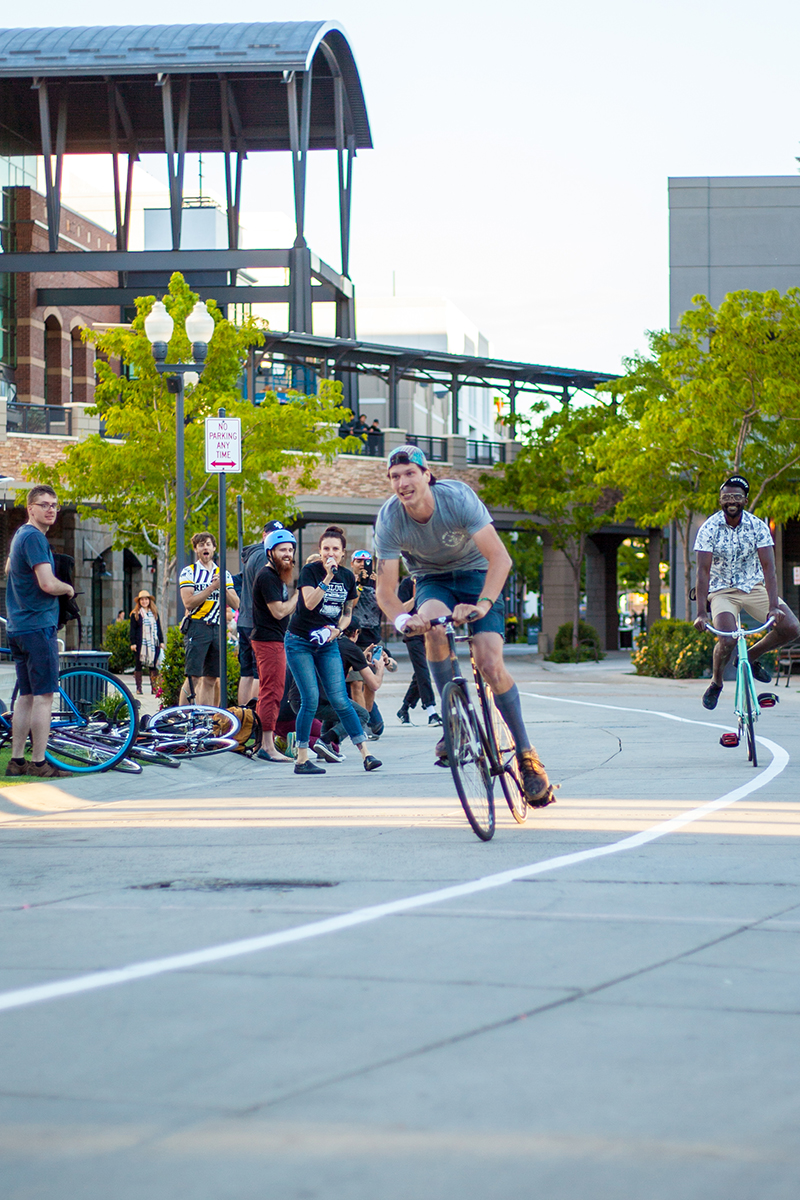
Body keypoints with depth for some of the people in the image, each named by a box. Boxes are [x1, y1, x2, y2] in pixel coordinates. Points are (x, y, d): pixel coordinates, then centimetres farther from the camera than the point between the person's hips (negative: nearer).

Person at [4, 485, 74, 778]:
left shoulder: (19, 535, 18)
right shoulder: (34, 537, -14)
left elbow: (9, 569, 38)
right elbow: (48, 584, -23)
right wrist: (69, 589, -4)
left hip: (18, 627, 10)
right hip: (38, 625, -10)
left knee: (26, 696, 12)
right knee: (43, 696, -7)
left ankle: (16, 761, 13)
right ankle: (39, 763, -7)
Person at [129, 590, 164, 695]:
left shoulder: (154, 613, 13)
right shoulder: (135, 614, 3)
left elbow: (158, 627, 15)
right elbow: (132, 629, 0)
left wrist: (161, 641, 11)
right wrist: (133, 643, -7)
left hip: (153, 643, 3)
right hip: (140, 644, -2)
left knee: (153, 665, -1)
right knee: (138, 665, 1)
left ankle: (154, 687, -1)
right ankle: (138, 688, 5)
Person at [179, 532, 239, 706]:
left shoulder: (224, 574, 15)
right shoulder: (189, 572, 2)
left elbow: (235, 604, 7)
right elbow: (189, 602, -10)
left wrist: (223, 587, -10)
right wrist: (212, 587, -14)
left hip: (217, 628, 5)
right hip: (196, 628, -4)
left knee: (211, 679, 6)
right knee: (193, 678, -11)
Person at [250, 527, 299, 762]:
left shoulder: (276, 575, 17)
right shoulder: (267, 577, -15)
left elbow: (286, 608, 18)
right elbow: (279, 611, -20)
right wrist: (300, 594, -12)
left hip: (273, 640, 11)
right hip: (269, 640, -11)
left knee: (267, 693, 15)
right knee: (272, 692, -12)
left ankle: (263, 743, 21)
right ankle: (267, 746, -13)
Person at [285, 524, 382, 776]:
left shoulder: (348, 577, 4)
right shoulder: (310, 571, -9)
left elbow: (347, 613, 14)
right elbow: (310, 603, -24)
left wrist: (337, 630, -5)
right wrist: (328, 577, -29)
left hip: (327, 644, 4)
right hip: (300, 642, -4)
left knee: (340, 700, -3)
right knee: (310, 699, -10)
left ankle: (365, 754, -3)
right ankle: (301, 759, -2)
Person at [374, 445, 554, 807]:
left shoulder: (457, 497, -29)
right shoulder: (389, 519, -22)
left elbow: (500, 557, -33)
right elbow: (385, 590, -22)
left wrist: (483, 604, -48)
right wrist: (402, 618, -44)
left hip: (475, 574, -1)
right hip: (432, 581, 2)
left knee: (491, 665, -18)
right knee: (433, 625, -34)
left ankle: (526, 754, -4)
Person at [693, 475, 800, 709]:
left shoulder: (758, 527, -10)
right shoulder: (708, 529, -15)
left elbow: (768, 567, -16)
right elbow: (703, 571, -19)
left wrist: (773, 606, -29)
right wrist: (701, 613, -28)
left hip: (754, 588, 3)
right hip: (722, 591, -3)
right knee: (727, 640, -27)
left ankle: (752, 657, 10)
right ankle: (716, 681, 5)